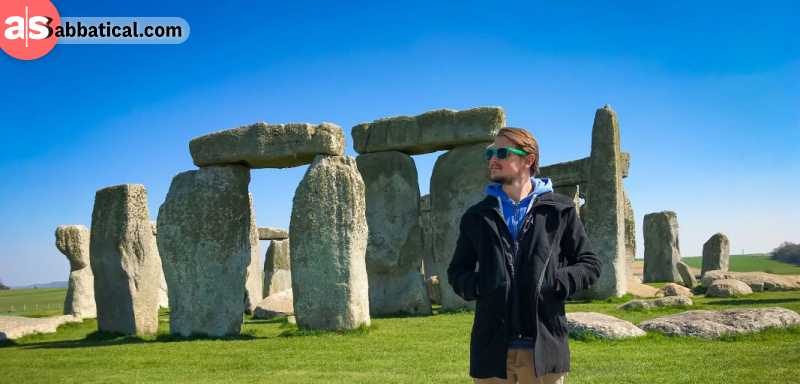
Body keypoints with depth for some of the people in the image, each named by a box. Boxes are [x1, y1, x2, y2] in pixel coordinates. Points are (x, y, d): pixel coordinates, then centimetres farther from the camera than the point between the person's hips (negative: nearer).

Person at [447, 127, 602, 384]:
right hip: (492, 349, 2)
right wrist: (476, 286, -5)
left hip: (544, 350, -2)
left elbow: (590, 265, 9)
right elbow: (456, 271, 17)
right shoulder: (476, 216, 11)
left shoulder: (559, 210, 5)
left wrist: (556, 282, -9)